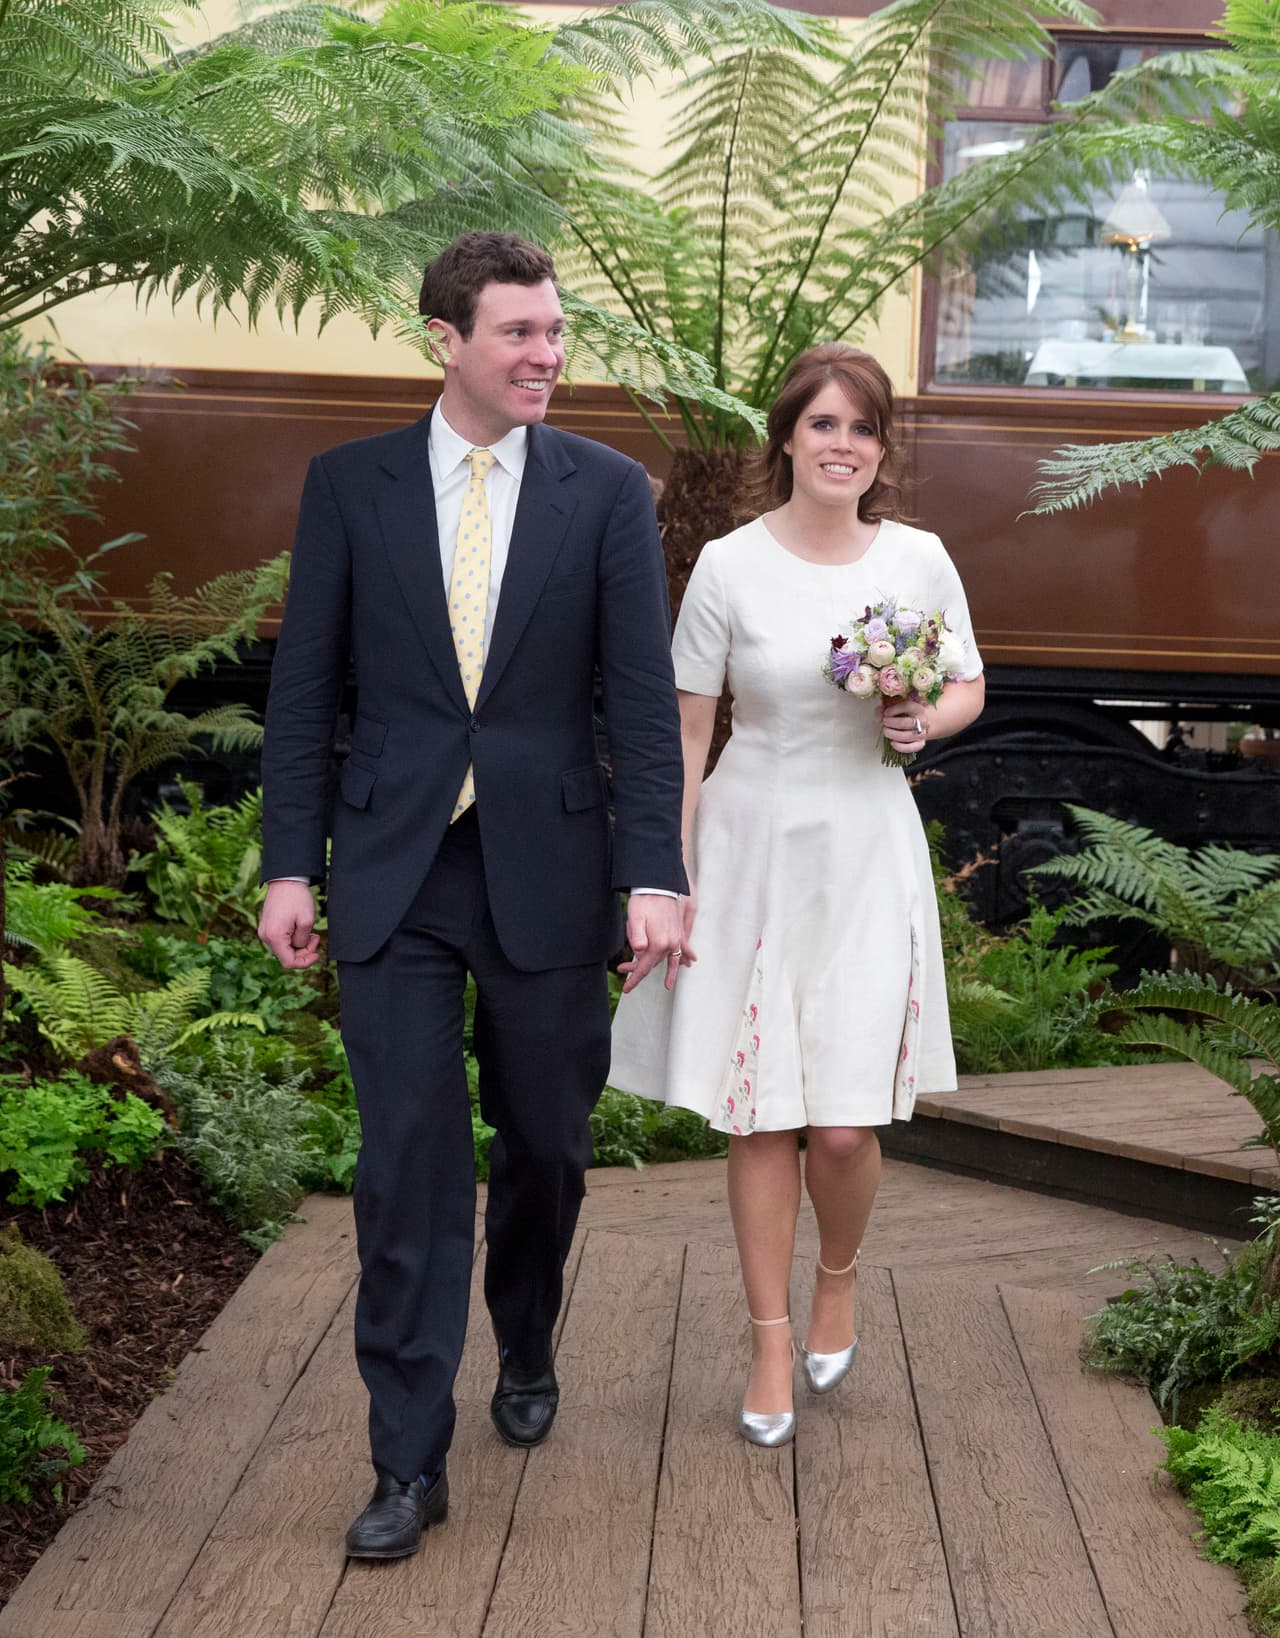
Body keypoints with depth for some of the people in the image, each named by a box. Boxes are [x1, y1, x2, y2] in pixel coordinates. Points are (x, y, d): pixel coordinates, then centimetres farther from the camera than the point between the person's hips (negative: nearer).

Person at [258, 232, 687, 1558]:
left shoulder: (607, 490, 0)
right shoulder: (350, 485, 2)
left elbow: (643, 698, -4)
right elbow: (304, 688, 4)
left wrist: (654, 875, -11)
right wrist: (290, 865, -1)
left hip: (546, 872, 1)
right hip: (395, 873, 0)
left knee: (544, 1146, 13)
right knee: (408, 1163, -1)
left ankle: (525, 1354, 40)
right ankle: (410, 1461, 8)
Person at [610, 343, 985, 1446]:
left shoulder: (918, 559, 0)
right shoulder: (730, 567, -5)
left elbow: (970, 687, 14)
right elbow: (684, 733, -1)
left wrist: (926, 722, -9)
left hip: (867, 856, 1)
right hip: (753, 850, 0)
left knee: (845, 1124, -4)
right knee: (759, 1115, 4)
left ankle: (840, 1283, 28)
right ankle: (772, 1339, 20)